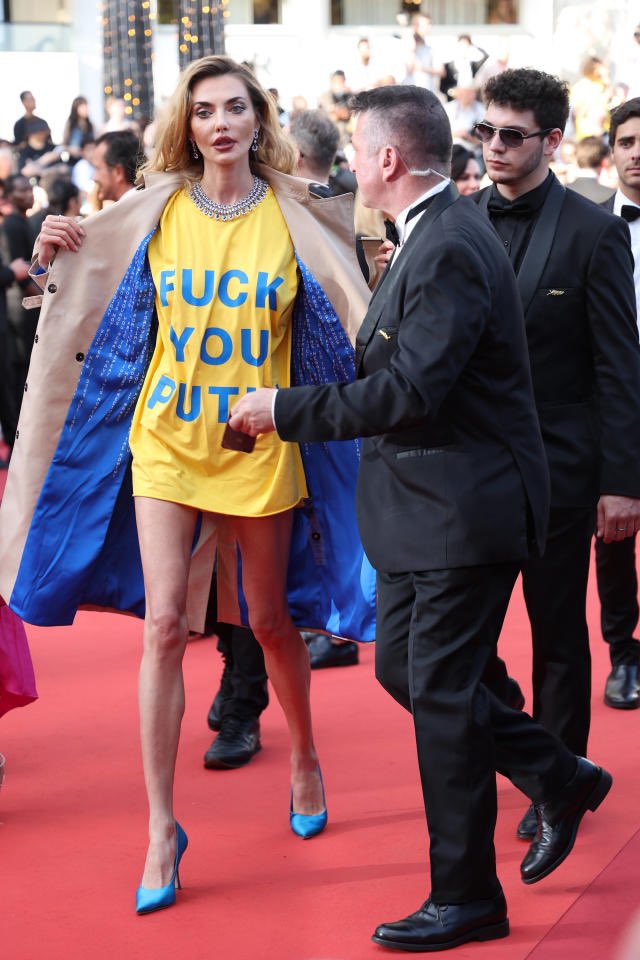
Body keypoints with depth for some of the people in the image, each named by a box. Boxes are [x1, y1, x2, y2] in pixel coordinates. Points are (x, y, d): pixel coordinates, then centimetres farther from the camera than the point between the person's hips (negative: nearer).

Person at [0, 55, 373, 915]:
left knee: (270, 622, 12)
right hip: (165, 440, 0)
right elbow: (108, 318, 9)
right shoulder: (154, 213, 0)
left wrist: (388, 283, -18)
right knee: (164, 624, -6)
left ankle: (305, 757, 40)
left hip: (260, 448, 0)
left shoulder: (295, 219, -1)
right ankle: (162, 826, 3)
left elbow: (346, 322, 0)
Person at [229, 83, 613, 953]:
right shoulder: (433, 238, 12)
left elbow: (410, 390, -26)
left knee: (439, 690, -3)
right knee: (403, 668, 15)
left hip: (465, 511, -10)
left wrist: (286, 410, -19)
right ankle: (560, 779, 27)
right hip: (433, 502, 10)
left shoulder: (449, 251, -21)